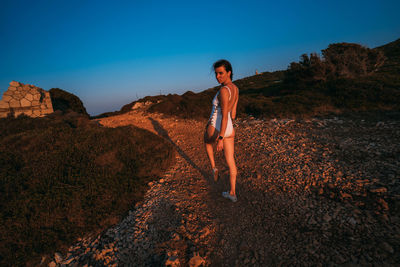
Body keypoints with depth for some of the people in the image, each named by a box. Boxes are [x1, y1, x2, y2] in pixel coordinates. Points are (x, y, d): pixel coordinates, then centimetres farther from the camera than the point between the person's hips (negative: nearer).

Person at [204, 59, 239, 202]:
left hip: (216, 130, -7)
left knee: (207, 142, 31)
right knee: (230, 162, 15)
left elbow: (225, 116, -26)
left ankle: (213, 168, 20)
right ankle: (232, 193, 27)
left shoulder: (223, 90, -21)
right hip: (230, 130, 7)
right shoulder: (235, 89, 6)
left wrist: (220, 139, -26)